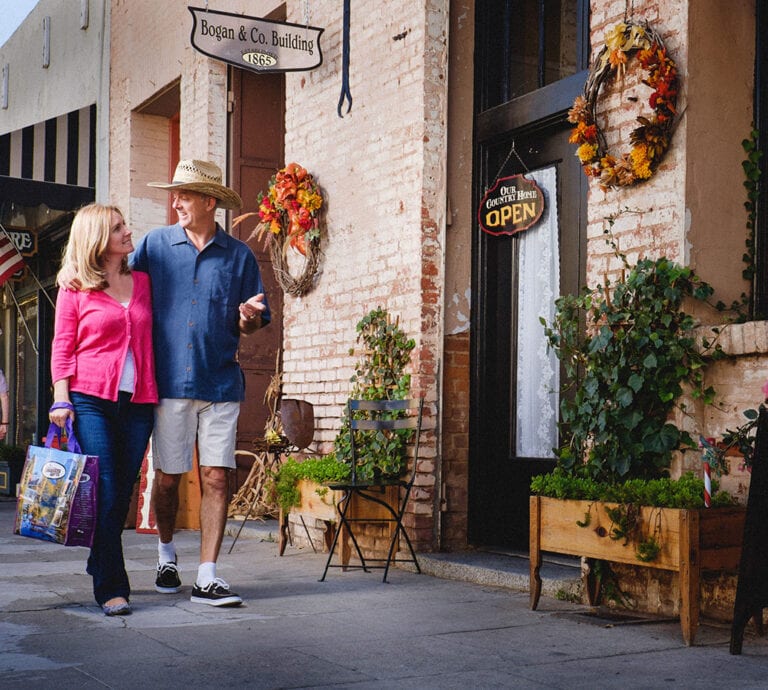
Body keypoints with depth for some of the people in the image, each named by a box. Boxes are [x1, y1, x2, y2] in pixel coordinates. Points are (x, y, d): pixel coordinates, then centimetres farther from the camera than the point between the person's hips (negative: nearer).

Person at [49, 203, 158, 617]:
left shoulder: (142, 281, 14)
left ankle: (101, 565, 25)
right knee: (104, 493, -9)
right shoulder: (75, 288, 4)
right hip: (91, 399, -4)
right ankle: (111, 588, -5)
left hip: (138, 402, 4)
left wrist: (158, 395, 12)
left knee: (121, 493, 6)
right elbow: (62, 348, 3)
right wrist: (61, 399, -7)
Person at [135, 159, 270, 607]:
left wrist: (249, 316, -11)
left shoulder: (239, 255, 7)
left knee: (217, 477, -3)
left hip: (221, 382, 0)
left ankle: (207, 577, 1)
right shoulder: (154, 244, 7)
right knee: (167, 477, 7)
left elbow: (256, 321, 11)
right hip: (169, 381, 0)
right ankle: (167, 555, 32)